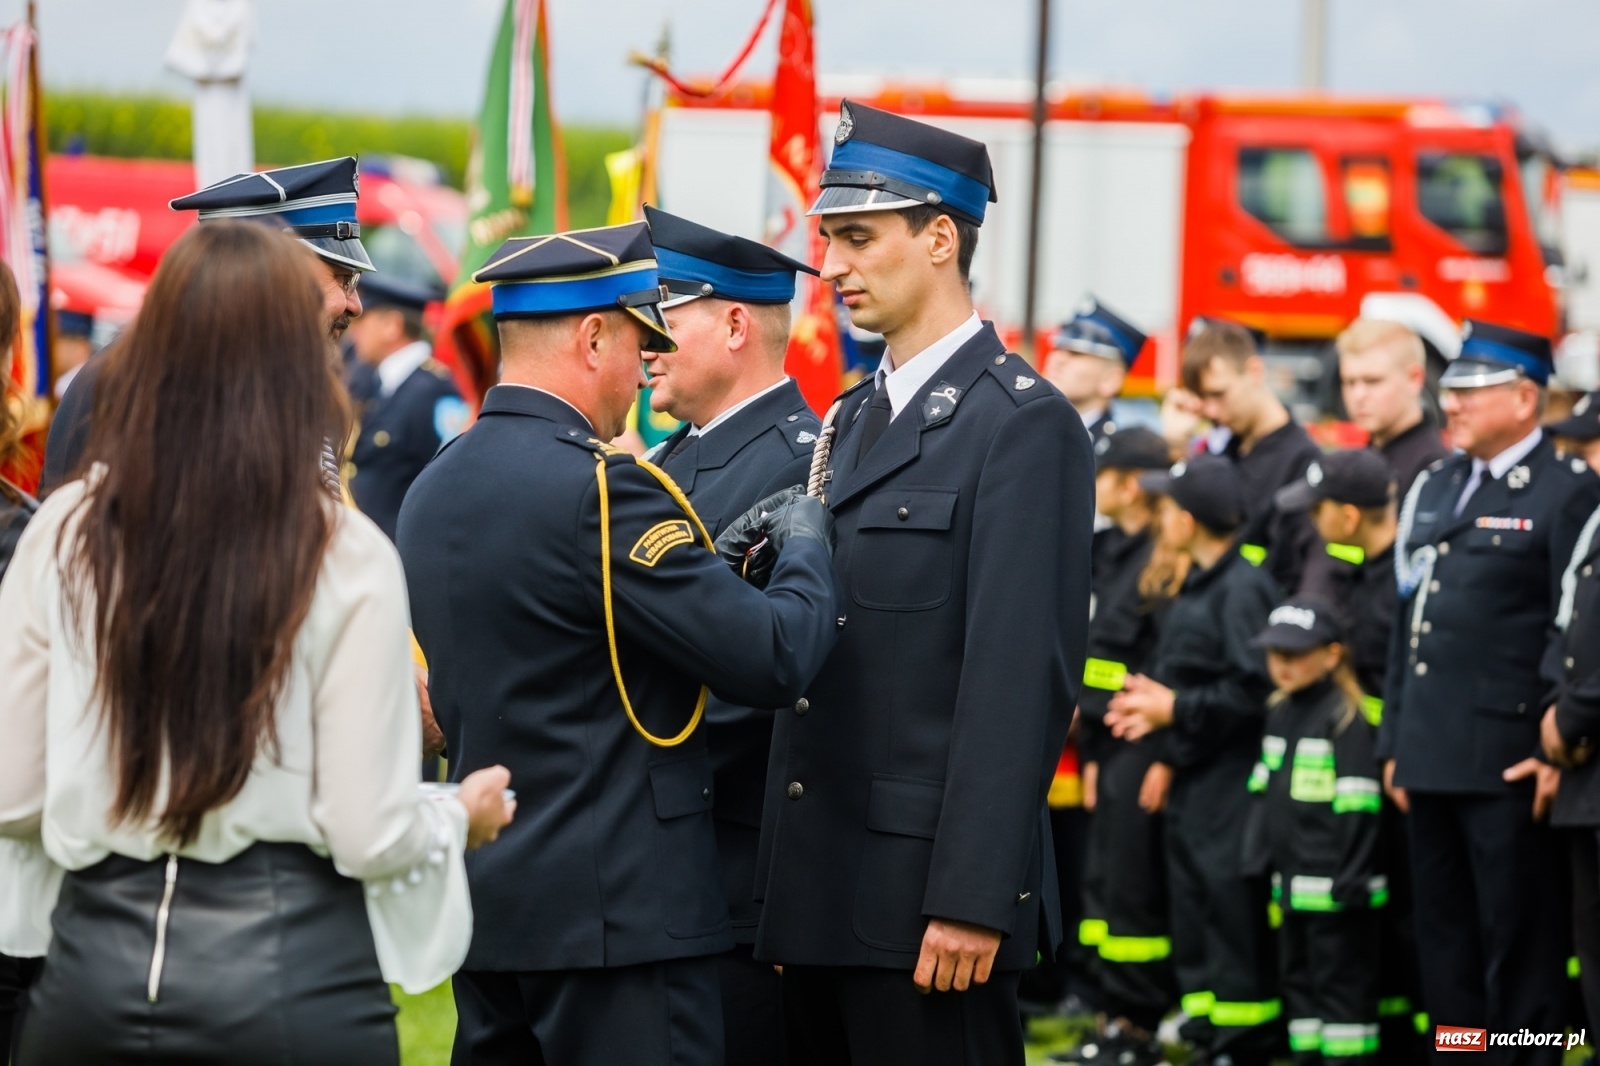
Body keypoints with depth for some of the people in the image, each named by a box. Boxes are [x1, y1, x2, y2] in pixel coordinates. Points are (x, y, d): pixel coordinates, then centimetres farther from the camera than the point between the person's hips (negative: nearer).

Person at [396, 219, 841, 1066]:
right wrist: (804, 548, 3)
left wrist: (702, 563, 15)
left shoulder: (432, 489, 10)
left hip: (490, 902, 9)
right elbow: (774, 661, -16)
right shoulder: (599, 488, -17)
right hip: (616, 915, -9)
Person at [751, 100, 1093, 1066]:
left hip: (927, 893, -8)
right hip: (822, 894, 8)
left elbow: (1020, 680, -16)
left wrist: (971, 900, -21)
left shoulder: (1024, 424, -9)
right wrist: (787, 882, 10)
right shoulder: (852, 421, 17)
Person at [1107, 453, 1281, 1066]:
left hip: (1232, 782, -10)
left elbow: (1254, 688, -21)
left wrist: (1177, 710, -15)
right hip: (1191, 780, 10)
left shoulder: (1243, 589, -15)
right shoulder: (1196, 586, 15)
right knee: (1193, 920, 12)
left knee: (1232, 911, -7)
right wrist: (1168, 754, 16)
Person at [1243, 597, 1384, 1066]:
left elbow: (1357, 806, -18)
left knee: (1342, 979, -3)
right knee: (1298, 973, 15)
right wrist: (1260, 857, 14)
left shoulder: (1345, 717, -15)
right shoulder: (1279, 712, 12)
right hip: (1292, 882, 9)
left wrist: (1351, 879, -20)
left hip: (1331, 884, -9)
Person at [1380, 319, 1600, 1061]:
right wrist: (1395, 742, 16)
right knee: (1445, 943, 12)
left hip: (1508, 763, -7)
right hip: (1432, 761, 7)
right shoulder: (1434, 490, 17)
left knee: (1519, 943, -3)